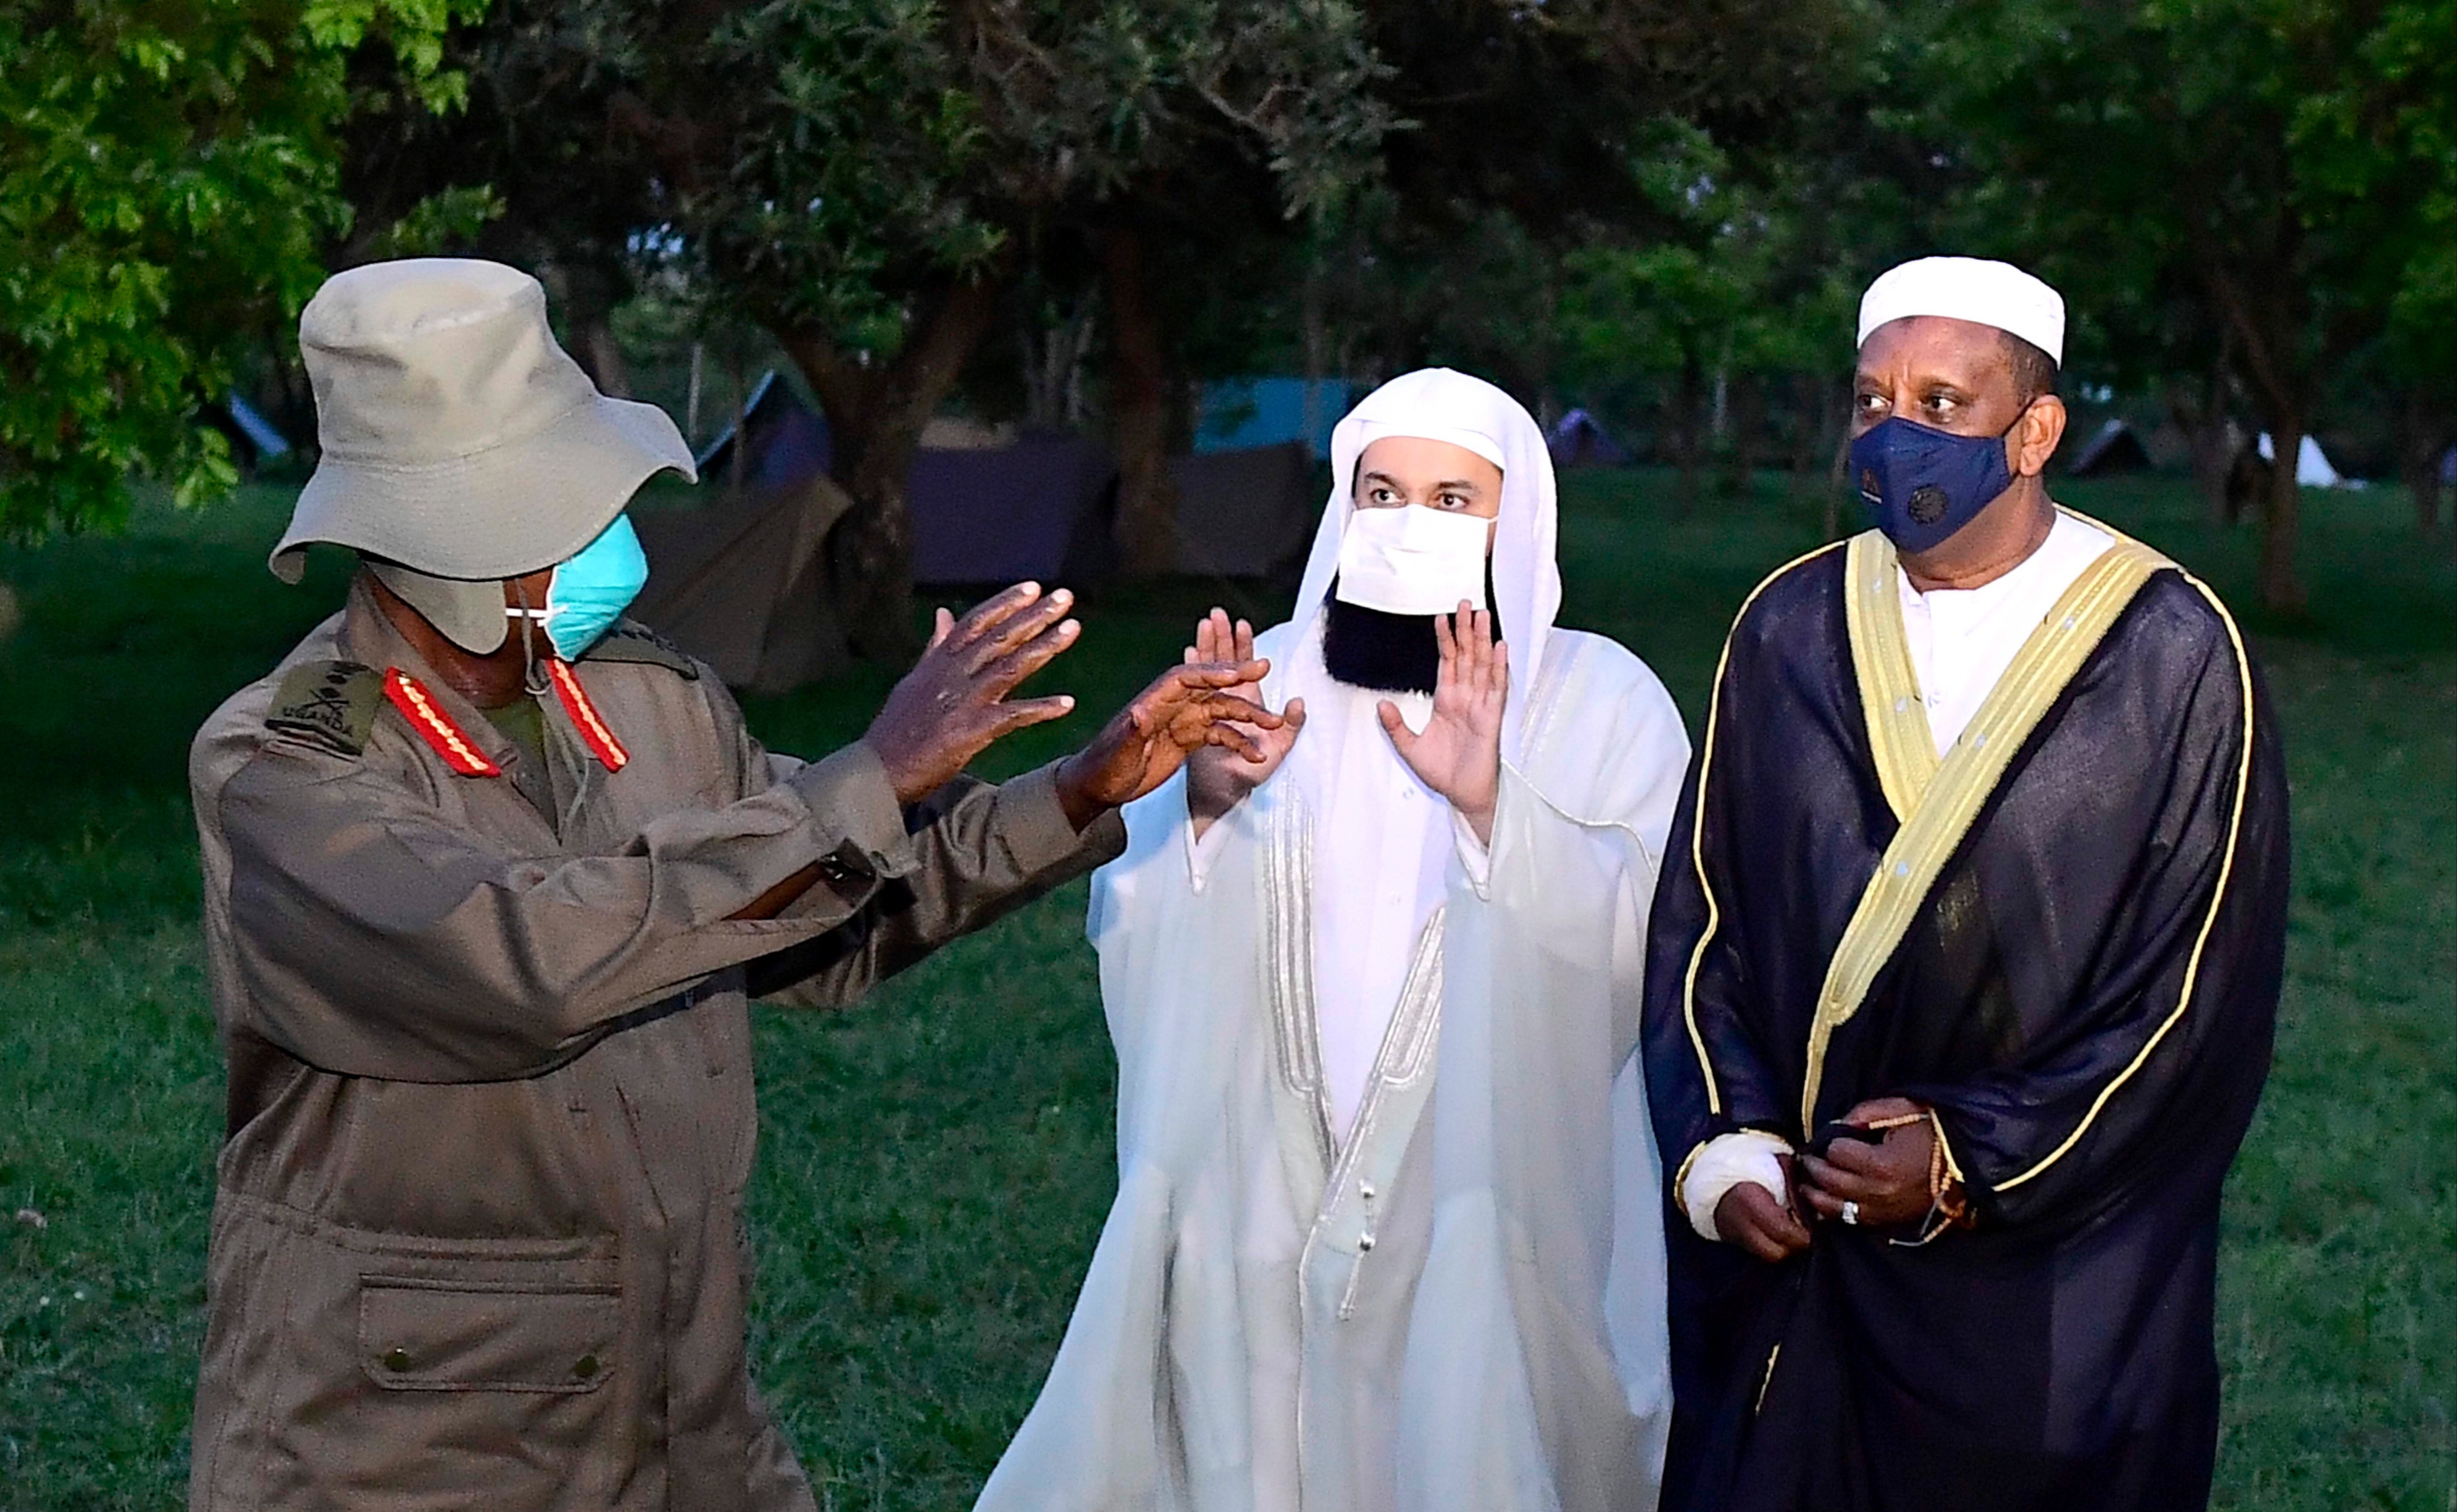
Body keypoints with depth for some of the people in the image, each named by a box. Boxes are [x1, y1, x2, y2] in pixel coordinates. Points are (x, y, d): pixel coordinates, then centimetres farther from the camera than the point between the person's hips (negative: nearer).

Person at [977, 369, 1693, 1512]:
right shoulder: (1266, 681, 6)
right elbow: (1134, 933, 1)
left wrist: (1491, 805, -27)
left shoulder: (1602, 703, -2)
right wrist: (1205, 802, -16)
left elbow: (1647, 946, -15)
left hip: (1494, 1227, -2)